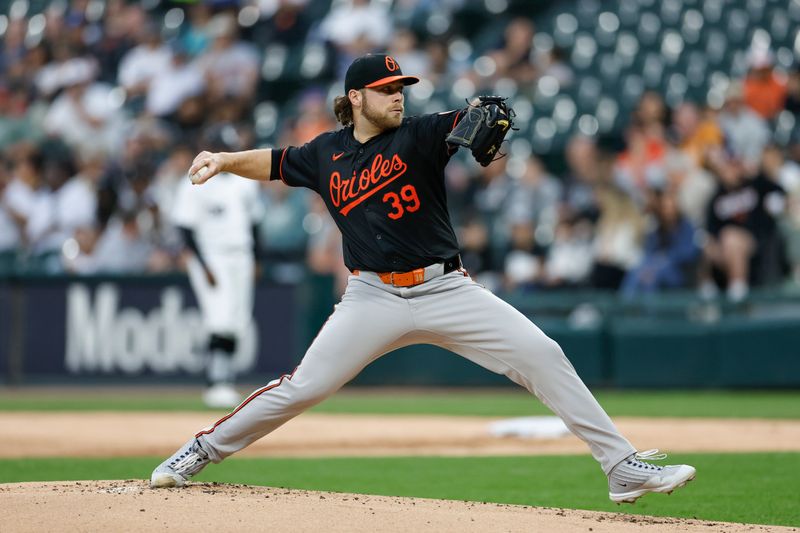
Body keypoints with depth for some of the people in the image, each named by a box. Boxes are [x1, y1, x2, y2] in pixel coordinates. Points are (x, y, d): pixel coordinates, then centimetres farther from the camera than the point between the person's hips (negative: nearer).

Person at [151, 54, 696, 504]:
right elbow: (274, 163, 24)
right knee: (302, 387, -6)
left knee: (543, 356, -12)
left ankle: (623, 467, -8)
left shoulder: (420, 135, -1)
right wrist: (224, 160, 7)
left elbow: (470, 122, -19)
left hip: (446, 290, -1)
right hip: (374, 298, 1)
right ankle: (203, 450, 13)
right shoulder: (327, 154, 8)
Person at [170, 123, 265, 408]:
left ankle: (224, 382, 11)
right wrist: (205, 267, -16)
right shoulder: (196, 184, -8)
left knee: (236, 323, 4)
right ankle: (217, 383, -17)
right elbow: (187, 229, -11)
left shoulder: (246, 182, 12)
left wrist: (255, 260, 12)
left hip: (240, 260, 6)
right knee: (220, 322, -17)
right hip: (210, 258, -6)